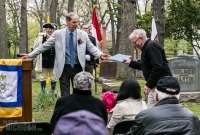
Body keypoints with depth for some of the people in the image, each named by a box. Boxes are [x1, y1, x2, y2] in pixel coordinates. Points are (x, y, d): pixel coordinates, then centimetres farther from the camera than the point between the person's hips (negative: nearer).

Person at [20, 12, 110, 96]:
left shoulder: (83, 34, 1)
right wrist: (30, 55, -1)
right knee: (65, 95, 1)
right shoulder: (58, 34, -2)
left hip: (77, 68, 1)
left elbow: (91, 47, 3)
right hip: (64, 68, -1)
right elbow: (44, 46, 2)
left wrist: (100, 55, -17)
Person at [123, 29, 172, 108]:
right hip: (156, 83, 11)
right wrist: (131, 63, 22)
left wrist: (149, 85, -20)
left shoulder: (151, 46, -14)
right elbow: (145, 67, 27)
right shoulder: (147, 47, 18)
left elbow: (157, 67, -23)